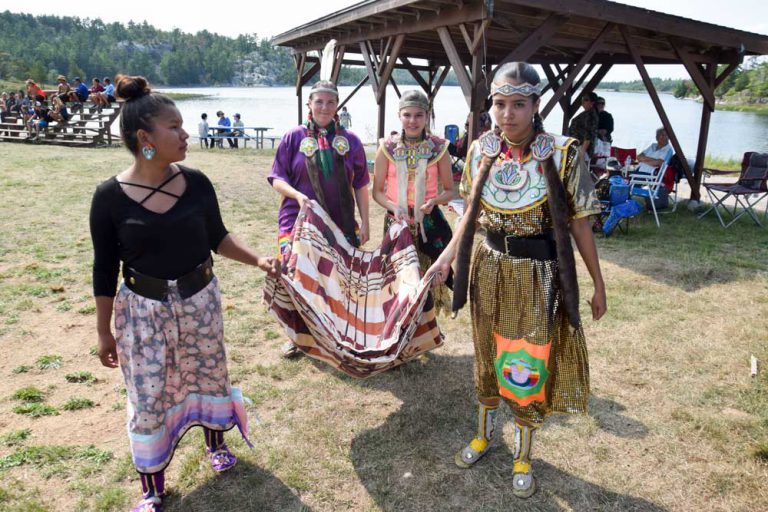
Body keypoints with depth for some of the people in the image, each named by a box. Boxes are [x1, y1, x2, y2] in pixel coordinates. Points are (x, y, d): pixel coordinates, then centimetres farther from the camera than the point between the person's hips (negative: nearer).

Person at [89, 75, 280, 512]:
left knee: (209, 375, 18)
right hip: (143, 310, -2)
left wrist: (257, 259, -8)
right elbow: (105, 269, -5)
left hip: (199, 300, 2)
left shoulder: (196, 184, -8)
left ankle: (216, 442, 48)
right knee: (148, 398, 7)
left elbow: (217, 237, 6)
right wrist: (104, 331, 0)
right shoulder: (110, 196, -13)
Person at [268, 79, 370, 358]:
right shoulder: (293, 137, 1)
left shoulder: (350, 141, 6)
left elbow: (360, 185, 9)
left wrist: (365, 222, 5)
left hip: (341, 223, 2)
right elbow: (277, 179, 1)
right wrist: (297, 195, -18)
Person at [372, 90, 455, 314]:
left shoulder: (438, 148, -3)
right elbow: (377, 191, 3)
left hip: (429, 222, 0)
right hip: (397, 222, 0)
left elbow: (449, 190, 4)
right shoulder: (387, 148, -2)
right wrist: (394, 207, -16)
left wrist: (434, 201, -17)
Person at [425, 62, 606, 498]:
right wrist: (446, 259, -3)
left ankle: (524, 455, 33)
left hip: (538, 277, -3)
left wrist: (599, 285, -2)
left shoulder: (563, 156, -14)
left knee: (529, 364, 8)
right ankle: (484, 434, 44)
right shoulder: (481, 151, -3)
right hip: (489, 270, 4)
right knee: (488, 356, 19)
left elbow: (580, 225, -7)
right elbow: (471, 214, 7)